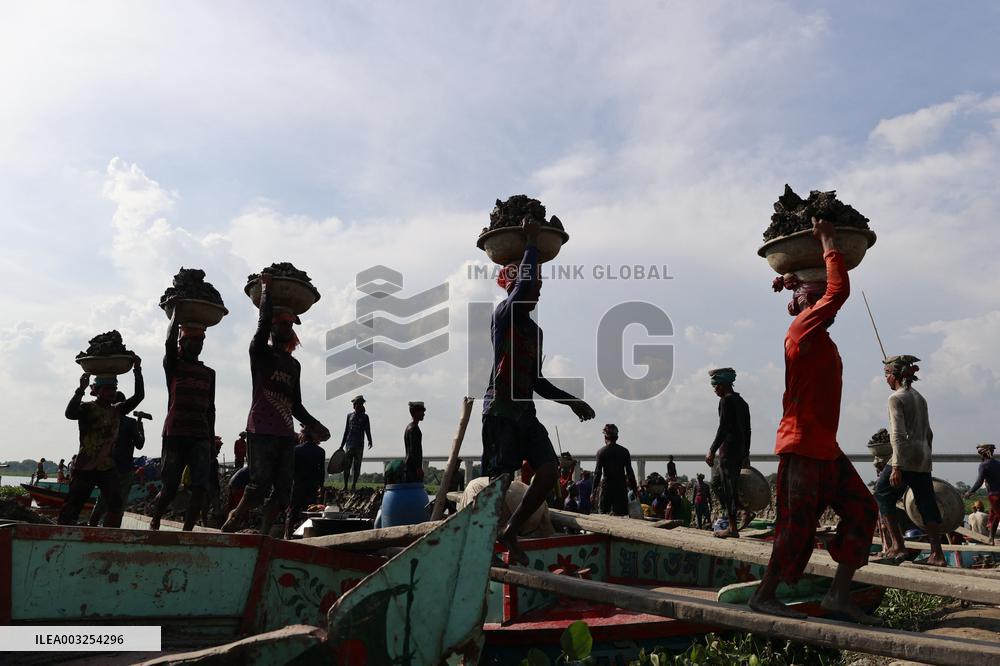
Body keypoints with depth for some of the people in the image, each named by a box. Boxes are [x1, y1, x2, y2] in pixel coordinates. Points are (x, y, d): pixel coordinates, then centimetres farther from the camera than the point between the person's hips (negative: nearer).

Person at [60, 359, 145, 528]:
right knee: (71, 509, 0)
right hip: (85, 468, -3)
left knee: (116, 505, -14)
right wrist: (81, 389, -31)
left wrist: (137, 371, -7)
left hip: (107, 468, 3)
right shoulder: (87, 409, -4)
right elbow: (70, 413, -25)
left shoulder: (117, 410, 10)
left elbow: (139, 396, 1)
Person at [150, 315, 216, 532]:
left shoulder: (209, 373, 18)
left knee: (201, 487, -10)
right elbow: (169, 342, -13)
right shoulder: (173, 365, 7)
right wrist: (176, 310, -7)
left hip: (200, 436, 3)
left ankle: (187, 531, -3)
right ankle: (153, 524, 26)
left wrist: (211, 438, 15)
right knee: (170, 488, 1)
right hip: (175, 434, -3)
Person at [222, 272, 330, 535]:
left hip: (286, 434, 6)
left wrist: (313, 425, 11)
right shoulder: (260, 353, 3)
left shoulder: (294, 365, 20)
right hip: (262, 432, -6)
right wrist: (266, 288, -3)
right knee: (259, 487, -9)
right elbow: (264, 321, -12)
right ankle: (229, 528, 6)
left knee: (283, 492, 3)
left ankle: (263, 536, 12)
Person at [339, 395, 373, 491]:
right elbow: (346, 431, 16)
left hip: (359, 445, -2)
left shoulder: (364, 417, 6)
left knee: (356, 466, -1)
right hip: (349, 444, 2)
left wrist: (369, 441, -19)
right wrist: (342, 445, 15)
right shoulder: (349, 416, 12)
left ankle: (354, 485, 3)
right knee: (346, 466, -2)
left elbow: (367, 431, -1)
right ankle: (345, 485, 2)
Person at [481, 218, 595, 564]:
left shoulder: (535, 330, 21)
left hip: (525, 411, 8)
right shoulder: (505, 315, -3)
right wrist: (532, 241, -13)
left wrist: (571, 401, 20)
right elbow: (524, 282, -24)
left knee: (549, 470, -3)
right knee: (497, 482, -6)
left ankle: (511, 532, 9)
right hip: (500, 410, -8)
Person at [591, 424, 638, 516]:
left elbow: (598, 473, -6)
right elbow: (630, 472, 2)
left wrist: (593, 492, -3)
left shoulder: (601, 452, -4)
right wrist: (635, 490, 8)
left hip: (606, 487, -1)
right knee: (620, 515, 3)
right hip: (621, 487, 1)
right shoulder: (624, 451, 3)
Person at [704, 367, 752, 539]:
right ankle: (746, 510, 12)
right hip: (740, 449, 9)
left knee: (727, 487, -5)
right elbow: (747, 430, 19)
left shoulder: (726, 400, -10)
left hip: (728, 448, -9)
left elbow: (723, 428, -17)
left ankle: (733, 528, -4)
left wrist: (712, 451, -17)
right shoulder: (742, 401, 17)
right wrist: (746, 454, 24)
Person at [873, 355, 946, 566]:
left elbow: (898, 434, -16)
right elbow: (928, 434, 21)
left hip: (906, 458, -8)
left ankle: (898, 546, 0)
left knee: (882, 495, 4)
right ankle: (937, 554, 3)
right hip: (923, 460, 8)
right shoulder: (920, 398, 18)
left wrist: (896, 467, -20)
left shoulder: (896, 398, -7)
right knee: (927, 505, 6)